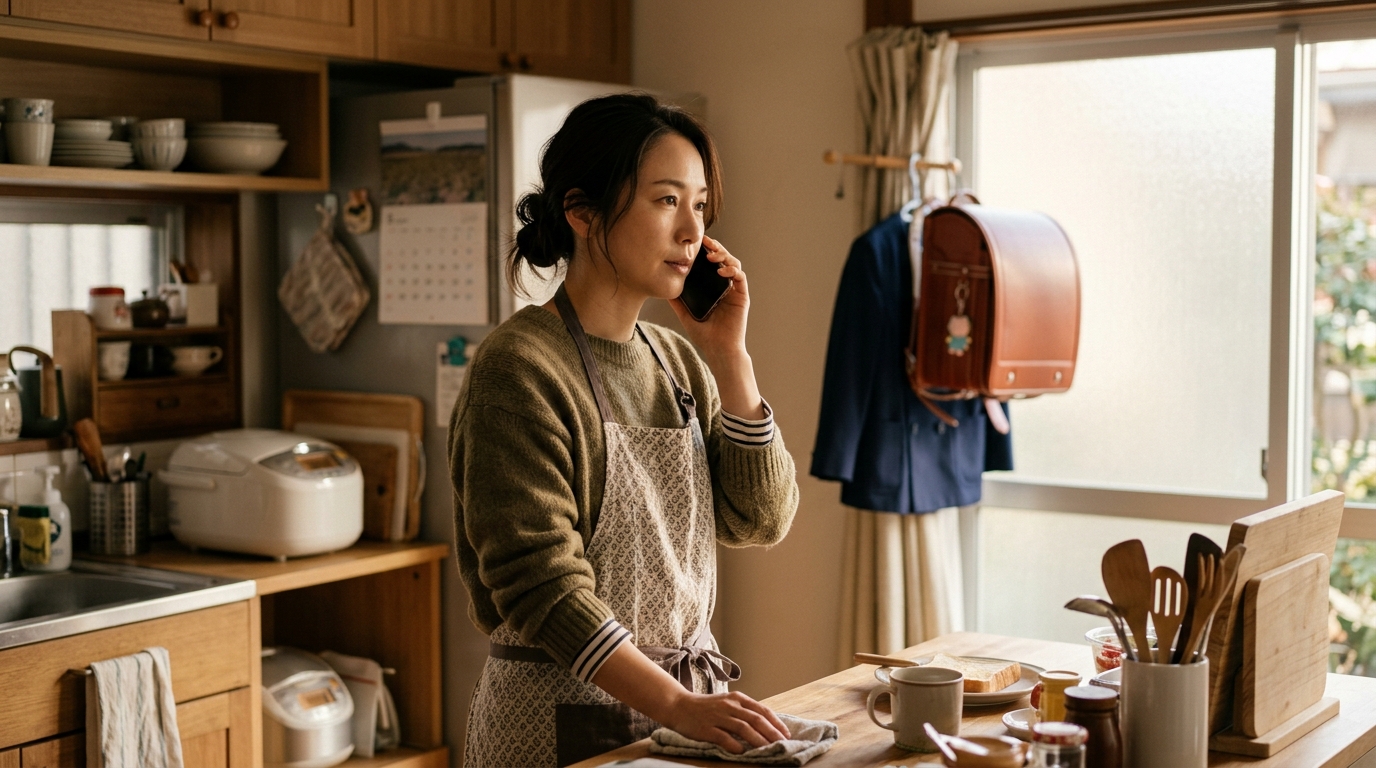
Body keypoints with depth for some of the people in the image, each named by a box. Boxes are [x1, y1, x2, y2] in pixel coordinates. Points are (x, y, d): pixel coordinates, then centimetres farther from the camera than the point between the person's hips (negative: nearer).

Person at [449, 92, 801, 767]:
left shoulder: (675, 360, 6)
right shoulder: (519, 368, -16)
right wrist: (677, 704, -29)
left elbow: (759, 521, 0)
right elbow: (540, 585, -22)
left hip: (689, 700, 7)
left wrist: (728, 355, -7)